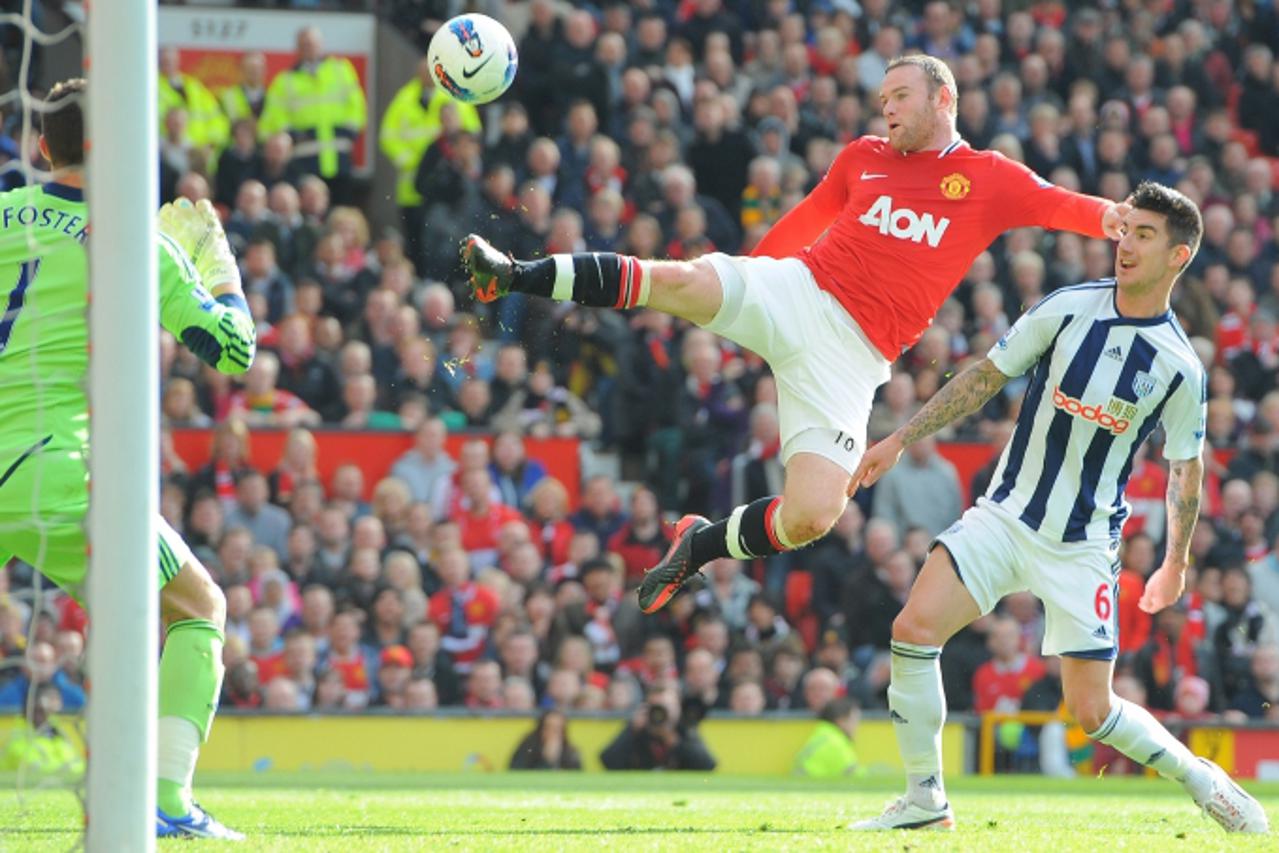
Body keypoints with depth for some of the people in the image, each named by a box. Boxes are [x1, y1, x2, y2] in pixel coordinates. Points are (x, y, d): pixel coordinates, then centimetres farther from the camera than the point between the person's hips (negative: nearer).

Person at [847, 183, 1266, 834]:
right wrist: (899, 440, 4)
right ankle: (925, 802, -5)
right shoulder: (1066, 309, -6)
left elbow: (1185, 469, 6)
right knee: (914, 629, -18)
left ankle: (1200, 778, 22)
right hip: (1006, 515, 2)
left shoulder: (1180, 369, -8)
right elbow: (986, 377, 4)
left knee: (1092, 711, -5)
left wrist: (1176, 565, 13)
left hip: (1083, 548, -2)